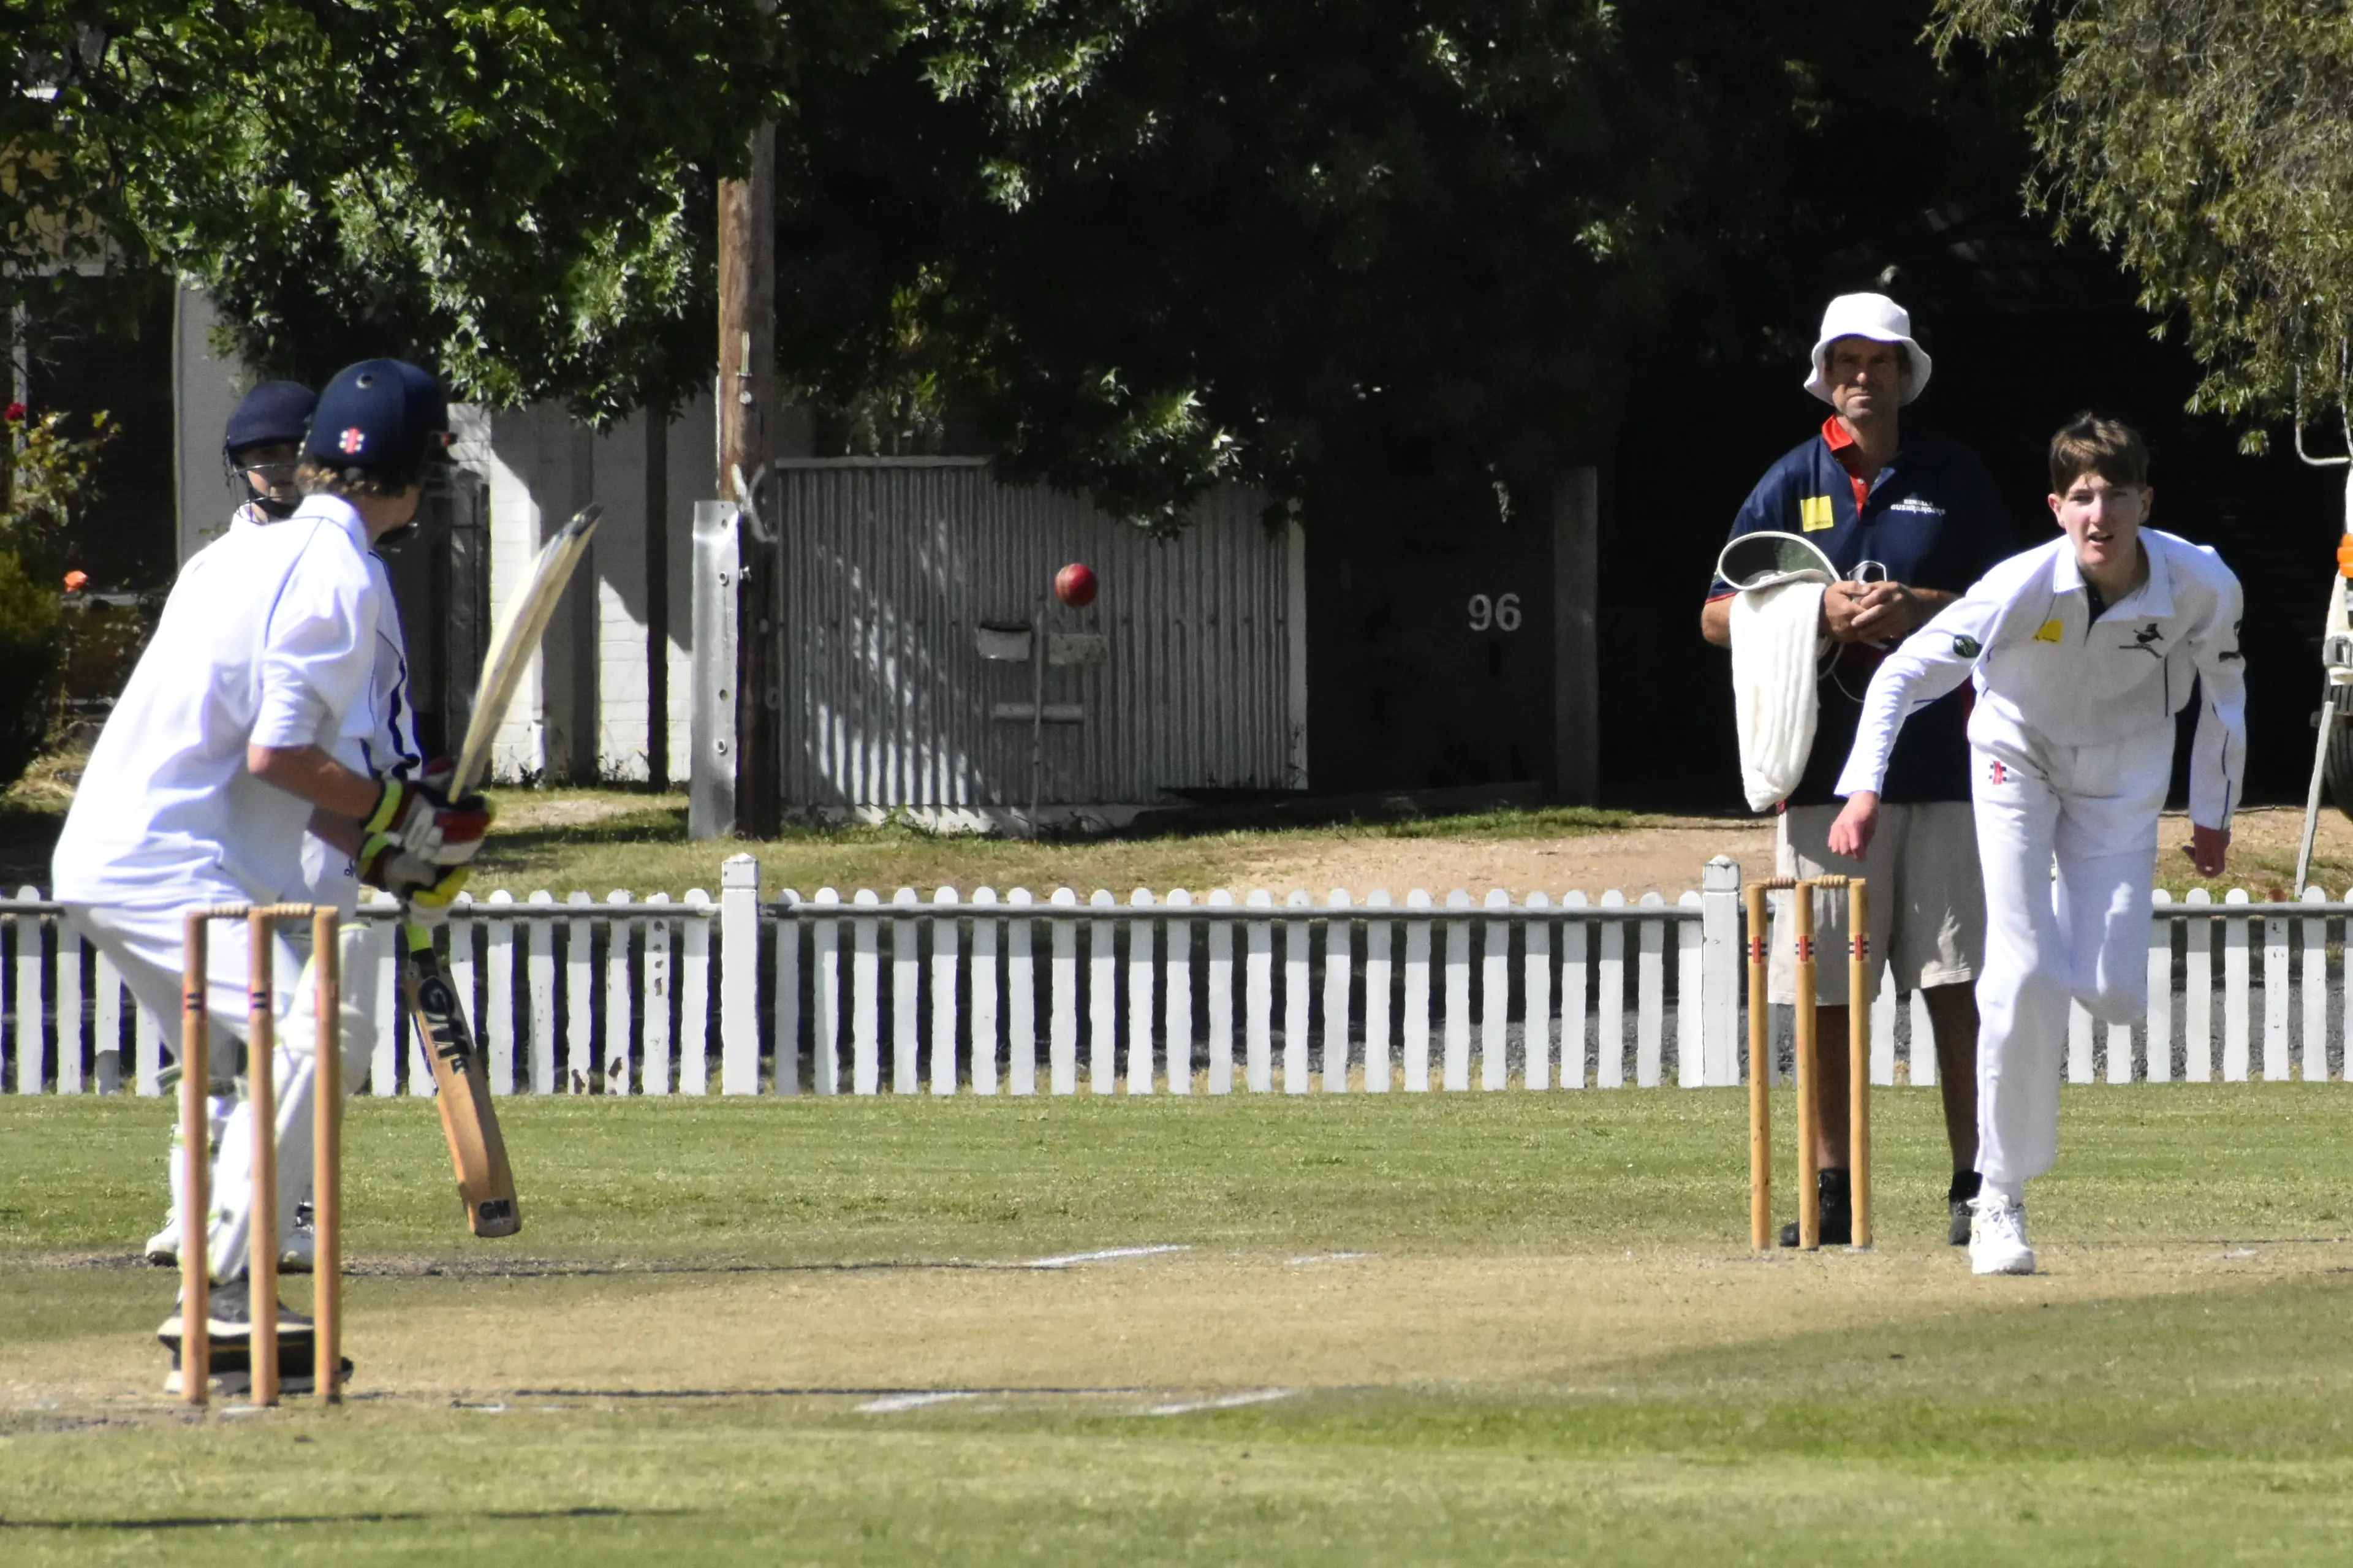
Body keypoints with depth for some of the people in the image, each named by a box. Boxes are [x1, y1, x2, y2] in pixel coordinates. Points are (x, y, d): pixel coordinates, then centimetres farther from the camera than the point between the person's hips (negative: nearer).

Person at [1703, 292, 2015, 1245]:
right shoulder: (1790, 485, 9)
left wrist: (1920, 609, -10)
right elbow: (1719, 619, 7)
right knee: (1824, 993, 1)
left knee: (1956, 987, -5)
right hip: (1823, 770, 1)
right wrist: (1824, 610, -9)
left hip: (1937, 768, -1)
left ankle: (1973, 1185, -2)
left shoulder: (1954, 480, 9)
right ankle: (1833, 1192, 8)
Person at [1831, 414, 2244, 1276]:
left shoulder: (2202, 586, -24)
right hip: (2018, 756, -2)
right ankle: (2001, 1198, -5)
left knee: (2115, 995, -7)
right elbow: (1906, 672, -28)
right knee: (2025, 979, -17)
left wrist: (2214, 813, 6)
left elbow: (2223, 688, -3)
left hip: (2122, 772, 2)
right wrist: (1864, 788, -39)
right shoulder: (2026, 587, -31)